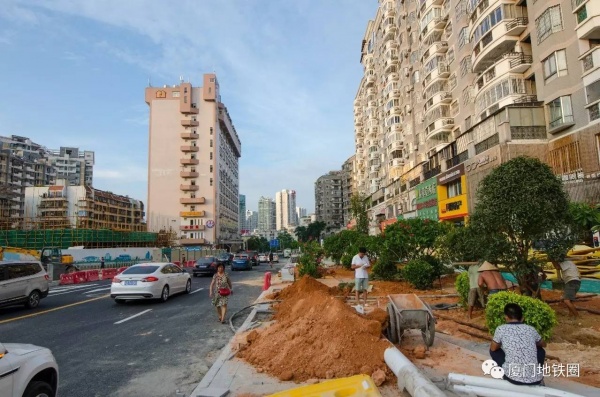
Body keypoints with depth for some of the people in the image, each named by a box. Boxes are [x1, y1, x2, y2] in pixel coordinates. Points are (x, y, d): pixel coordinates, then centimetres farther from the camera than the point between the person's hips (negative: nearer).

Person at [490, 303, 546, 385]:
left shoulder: (501, 329, 0)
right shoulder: (531, 329, 9)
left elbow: (493, 348, 16)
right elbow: (543, 344, 30)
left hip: (513, 378, -3)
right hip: (535, 380, 3)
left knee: (494, 351, 21)